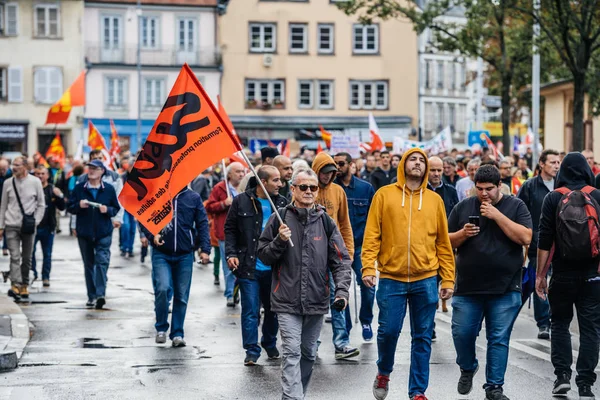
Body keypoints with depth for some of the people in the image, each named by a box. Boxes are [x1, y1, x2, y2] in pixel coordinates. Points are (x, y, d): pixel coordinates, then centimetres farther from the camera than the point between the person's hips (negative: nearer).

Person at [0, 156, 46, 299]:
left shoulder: (35, 182, -1)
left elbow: (41, 205, 4)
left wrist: (35, 221, -6)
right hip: (12, 226, 0)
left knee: (27, 258, 8)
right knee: (15, 256, -11)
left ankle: (24, 285, 18)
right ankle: (15, 285, -18)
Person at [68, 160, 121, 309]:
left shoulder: (109, 189, 2)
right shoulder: (79, 188, 3)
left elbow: (116, 208, 7)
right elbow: (70, 207, 6)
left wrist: (108, 210, -13)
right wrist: (79, 205, -14)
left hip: (103, 233, -2)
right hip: (84, 233, 2)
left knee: (102, 262, -14)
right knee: (89, 264, 9)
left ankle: (100, 294, -19)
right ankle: (91, 296, 16)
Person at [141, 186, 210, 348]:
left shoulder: (193, 198, 4)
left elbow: (202, 224, 4)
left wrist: (205, 249, -5)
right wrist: (151, 235, -15)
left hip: (185, 255, 2)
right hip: (161, 253, -2)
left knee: (182, 296, 4)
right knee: (162, 289, -16)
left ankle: (177, 334, 17)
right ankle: (161, 328, 5)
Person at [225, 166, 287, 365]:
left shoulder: (282, 203, 2)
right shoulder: (242, 202, -3)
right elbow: (230, 229, 4)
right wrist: (231, 253, -9)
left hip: (274, 268, 3)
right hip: (249, 267, -3)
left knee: (273, 309, 14)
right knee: (250, 310, -2)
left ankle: (270, 344, 33)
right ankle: (252, 350, 8)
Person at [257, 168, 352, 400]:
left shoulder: (326, 222, 4)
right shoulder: (279, 219, 0)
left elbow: (340, 260, 4)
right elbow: (264, 256, 4)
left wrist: (342, 290, -9)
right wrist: (279, 242, -15)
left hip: (316, 301, 3)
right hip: (287, 301, -3)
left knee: (308, 354, 15)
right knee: (291, 353, -12)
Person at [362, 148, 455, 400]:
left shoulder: (434, 200, 7)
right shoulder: (384, 195, 2)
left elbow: (443, 242, 8)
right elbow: (372, 235, -2)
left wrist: (448, 279, 4)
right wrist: (368, 267, -13)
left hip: (426, 280, 2)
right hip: (391, 278, -2)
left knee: (422, 337, 5)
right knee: (388, 330, -1)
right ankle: (383, 373, 27)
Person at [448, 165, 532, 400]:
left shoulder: (515, 206, 2)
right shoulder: (463, 207, 7)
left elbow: (526, 238, -11)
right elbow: (447, 242, 11)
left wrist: (497, 215, -15)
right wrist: (463, 234, -11)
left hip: (504, 289, -2)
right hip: (467, 287, 2)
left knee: (498, 339, 1)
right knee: (462, 333, 3)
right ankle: (467, 368, 32)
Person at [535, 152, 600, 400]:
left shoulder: (553, 198, -3)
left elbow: (544, 240, -5)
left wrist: (540, 274, 0)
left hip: (562, 273, 0)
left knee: (560, 323, 16)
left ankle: (562, 374, 4)